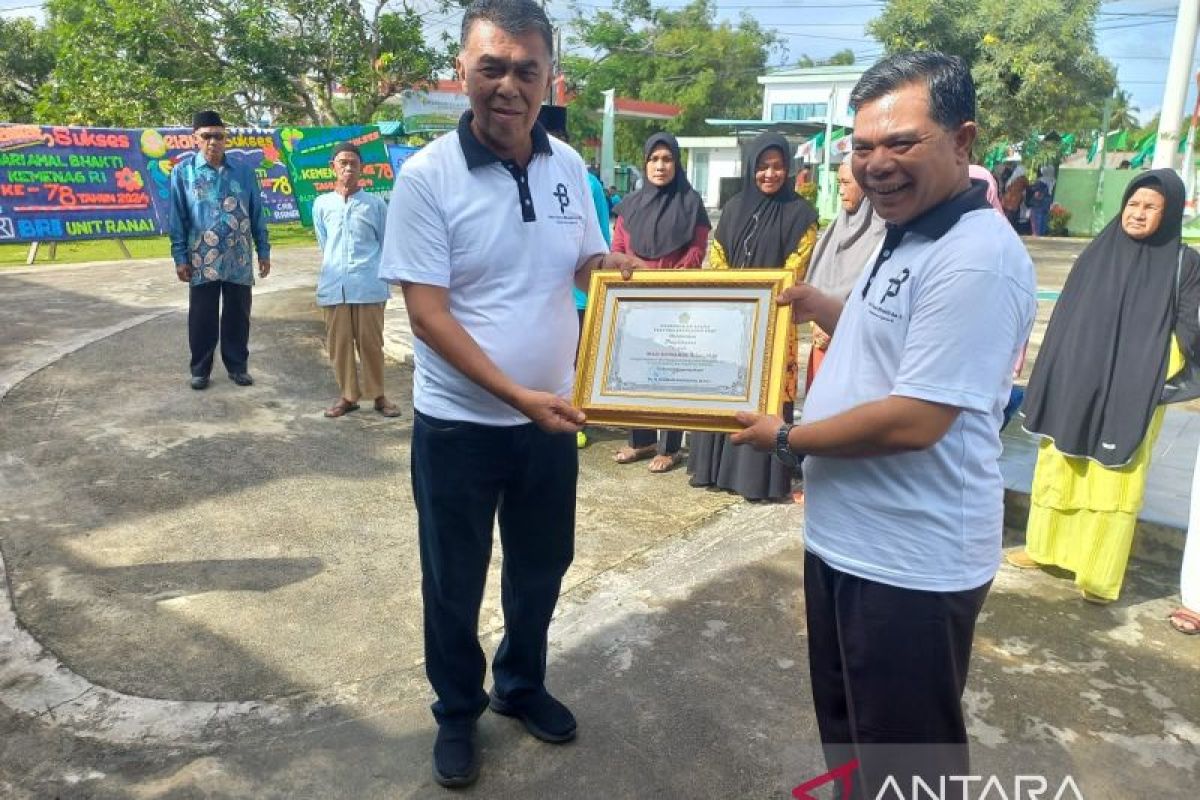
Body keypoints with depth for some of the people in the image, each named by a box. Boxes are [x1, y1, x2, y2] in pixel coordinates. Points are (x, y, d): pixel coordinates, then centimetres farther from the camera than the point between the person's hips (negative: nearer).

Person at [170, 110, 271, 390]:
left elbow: (256, 213, 6)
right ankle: (200, 369, 20)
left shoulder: (243, 169, 2)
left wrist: (263, 251, 5)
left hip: (239, 259, 1)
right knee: (202, 318, 7)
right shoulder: (183, 171, -2)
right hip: (202, 260, -1)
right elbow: (177, 217, 0)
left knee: (238, 316, 10)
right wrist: (180, 257, -3)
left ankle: (238, 366, 24)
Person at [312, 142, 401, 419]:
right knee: (338, 343, 7)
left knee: (371, 342, 4)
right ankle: (348, 396, 19)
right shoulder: (322, 204, 8)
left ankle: (378, 395, 17)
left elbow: (386, 244, 8)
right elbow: (323, 245, 15)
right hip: (334, 285, 2)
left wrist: (376, 275, 5)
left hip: (369, 286, -2)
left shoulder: (376, 204, 3)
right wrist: (334, 269, 10)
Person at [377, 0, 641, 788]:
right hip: (459, 422, -4)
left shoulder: (569, 166, 0)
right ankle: (457, 712, 38)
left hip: (552, 414, 5)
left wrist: (611, 263, -12)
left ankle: (521, 684, 45)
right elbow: (427, 313, -17)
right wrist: (515, 394, -26)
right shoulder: (426, 176, -14)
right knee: (454, 581, 13)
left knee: (542, 566, 20)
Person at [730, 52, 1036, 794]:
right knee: (848, 730, 26)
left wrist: (788, 439, -14)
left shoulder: (975, 259, -23)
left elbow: (913, 421, -28)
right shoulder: (908, 238, 11)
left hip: (910, 563, -10)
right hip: (847, 539, 10)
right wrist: (820, 308, 9)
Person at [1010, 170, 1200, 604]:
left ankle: (1099, 572, 15)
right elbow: (1062, 323, 7)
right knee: (1058, 469, 12)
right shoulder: (1096, 255, 5)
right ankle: (1046, 546, 28)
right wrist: (1046, 385, 5)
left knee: (1116, 481, 3)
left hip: (1133, 394, -3)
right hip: (1075, 387, 3)